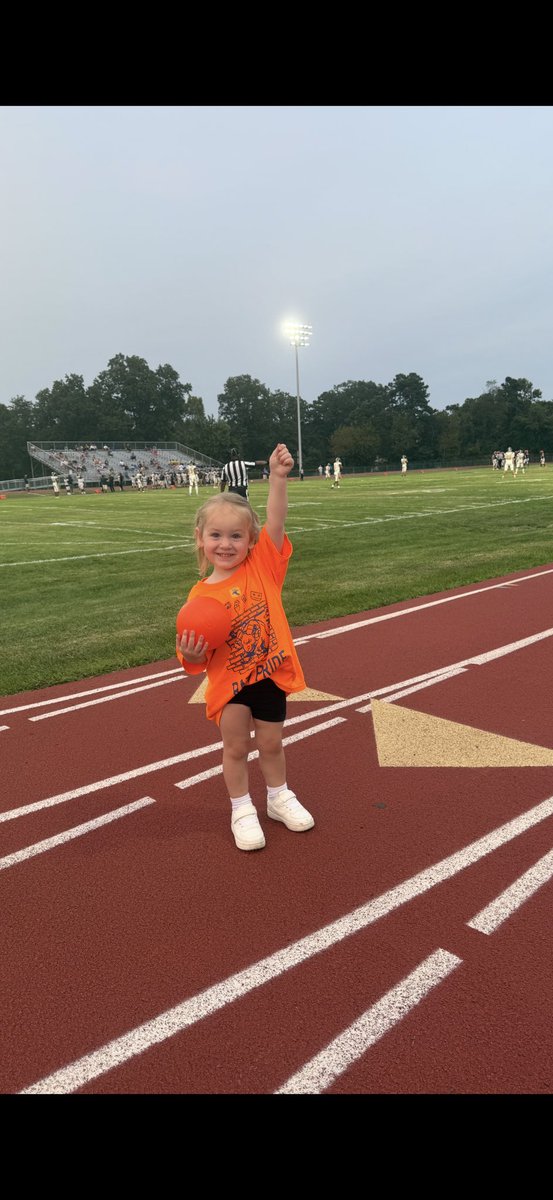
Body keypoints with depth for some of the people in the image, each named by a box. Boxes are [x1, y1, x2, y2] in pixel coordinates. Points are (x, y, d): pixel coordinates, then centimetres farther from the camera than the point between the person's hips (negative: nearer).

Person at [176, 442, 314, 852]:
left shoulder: (262, 565, -8)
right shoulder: (200, 595, -9)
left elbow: (276, 521, -23)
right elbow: (198, 658, -3)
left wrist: (278, 477, -34)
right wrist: (191, 654, -26)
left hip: (269, 673, 1)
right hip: (228, 682, -1)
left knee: (271, 743, 17)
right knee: (236, 747, 11)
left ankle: (279, 798, 42)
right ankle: (242, 810, 33)